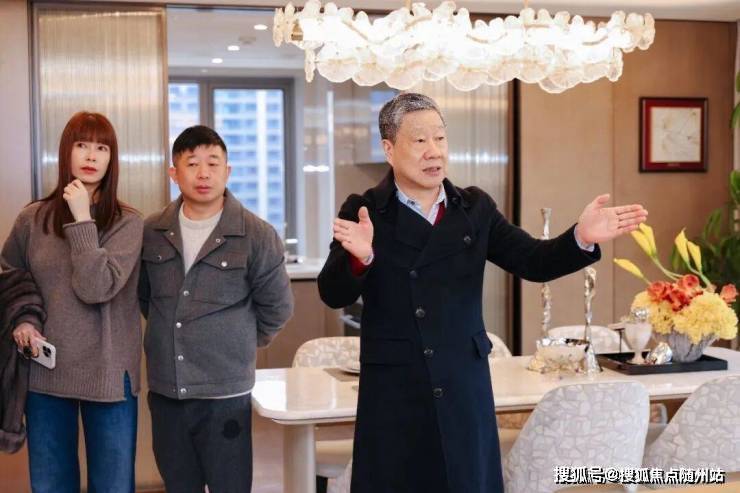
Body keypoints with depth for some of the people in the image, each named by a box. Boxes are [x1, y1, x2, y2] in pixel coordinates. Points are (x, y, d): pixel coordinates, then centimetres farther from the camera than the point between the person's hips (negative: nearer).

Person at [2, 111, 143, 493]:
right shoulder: (32, 219, 2)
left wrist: (82, 219, -16)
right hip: (45, 371, 3)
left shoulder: (128, 223, -7)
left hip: (107, 373, -2)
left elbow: (96, 288, -19)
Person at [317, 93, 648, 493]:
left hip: (464, 391, 3)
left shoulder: (475, 208, 5)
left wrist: (581, 238, -19)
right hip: (393, 395, -3)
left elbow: (532, 261, -1)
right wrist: (360, 257, -35)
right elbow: (333, 295, -14)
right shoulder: (363, 211, -5)